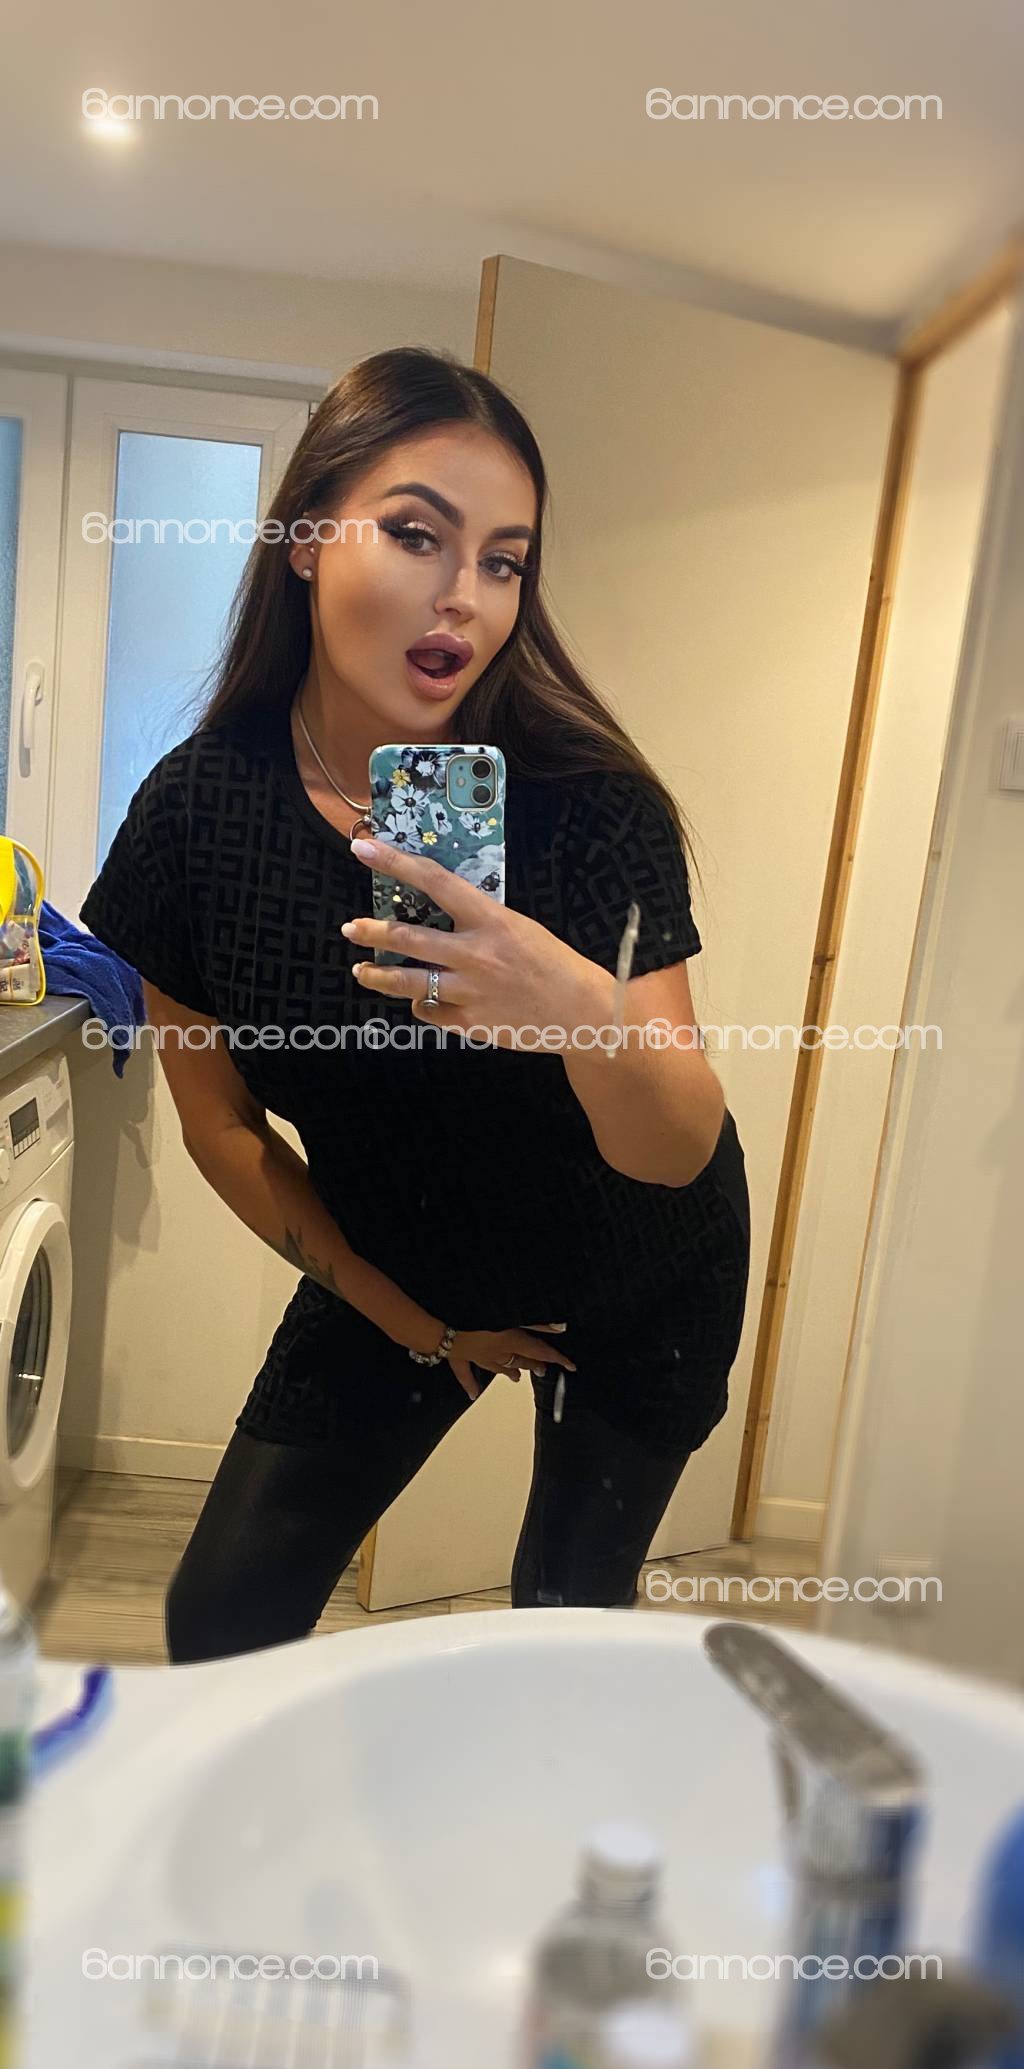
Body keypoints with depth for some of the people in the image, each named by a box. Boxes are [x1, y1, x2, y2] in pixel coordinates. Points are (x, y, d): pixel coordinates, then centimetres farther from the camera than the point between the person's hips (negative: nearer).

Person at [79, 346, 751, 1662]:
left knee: (564, 1629, 15)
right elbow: (221, 1123, -7)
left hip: (639, 1286, -1)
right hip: (396, 1269, 2)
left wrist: (586, 1014, -47)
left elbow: (676, 1152, -25)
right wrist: (398, 1313, -1)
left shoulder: (586, 801, -26)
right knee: (222, 1624, 9)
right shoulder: (198, 812, -19)